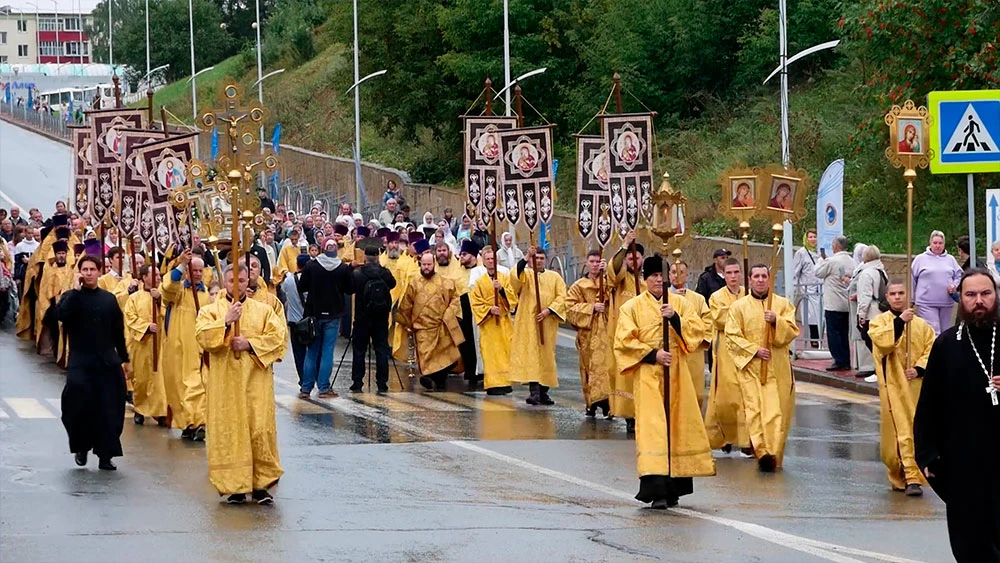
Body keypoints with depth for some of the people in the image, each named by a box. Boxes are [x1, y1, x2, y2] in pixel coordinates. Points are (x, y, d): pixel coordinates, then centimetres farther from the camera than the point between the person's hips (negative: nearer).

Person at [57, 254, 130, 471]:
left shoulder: (109, 299, 11)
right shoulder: (71, 297, 3)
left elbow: (118, 331, 15)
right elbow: (62, 315, -20)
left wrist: (124, 358, 14)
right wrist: (75, 290, -16)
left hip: (107, 362, 3)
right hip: (81, 361, -3)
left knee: (109, 410, -1)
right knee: (79, 404, -17)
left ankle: (105, 455, 6)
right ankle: (81, 447, 5)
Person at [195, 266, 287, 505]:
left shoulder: (263, 311, 10)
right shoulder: (210, 311, 7)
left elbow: (278, 337, 0)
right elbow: (202, 337, -9)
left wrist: (250, 344, -11)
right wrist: (226, 321, -20)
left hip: (256, 380, 1)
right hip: (224, 382, 0)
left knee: (261, 430, -6)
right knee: (229, 432, -3)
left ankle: (260, 484, 2)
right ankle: (235, 486, 1)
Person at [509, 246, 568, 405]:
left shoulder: (554, 277, 13)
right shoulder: (525, 274, 7)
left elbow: (561, 297, 3)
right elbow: (515, 278, -16)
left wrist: (548, 310, -12)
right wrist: (525, 259, -28)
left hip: (547, 323, 2)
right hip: (528, 322, -2)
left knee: (546, 356, 3)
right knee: (530, 355, -12)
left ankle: (544, 392, 8)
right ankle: (534, 391, -18)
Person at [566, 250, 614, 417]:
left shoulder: (607, 281, 10)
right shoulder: (579, 286, 11)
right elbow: (571, 307, 1)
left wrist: (607, 272, -21)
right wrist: (591, 307, -9)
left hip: (605, 330, -1)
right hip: (587, 332, 1)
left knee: (606, 364, -12)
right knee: (589, 366, 2)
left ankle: (607, 404, -16)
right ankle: (591, 404, 10)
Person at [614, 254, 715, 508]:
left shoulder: (679, 303, 10)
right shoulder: (632, 307, 3)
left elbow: (698, 329, 0)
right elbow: (624, 341, -4)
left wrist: (675, 318, -15)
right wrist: (652, 354, -13)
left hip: (676, 375, 3)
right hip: (648, 375, -3)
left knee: (677, 425, 5)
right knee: (652, 427, -13)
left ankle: (673, 487, 16)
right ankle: (656, 489, -20)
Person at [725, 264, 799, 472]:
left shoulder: (782, 304, 9)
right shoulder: (739, 307, 7)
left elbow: (792, 331, 2)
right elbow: (732, 336, 1)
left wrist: (777, 321, -16)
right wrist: (754, 350, -11)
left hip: (777, 367, 1)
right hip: (750, 366, -1)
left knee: (777, 411, -5)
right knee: (755, 409, -14)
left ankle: (774, 453, 2)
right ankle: (762, 451, -22)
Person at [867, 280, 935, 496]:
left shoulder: (921, 325, 10)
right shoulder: (879, 321, 2)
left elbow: (930, 351, 5)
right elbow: (883, 342, -16)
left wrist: (919, 369, -11)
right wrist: (899, 322, -21)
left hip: (917, 385, 3)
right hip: (893, 386, -3)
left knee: (918, 431, 5)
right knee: (902, 432, -11)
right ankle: (912, 478, -11)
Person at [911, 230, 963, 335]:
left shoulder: (950, 259, 14)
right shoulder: (920, 259, 5)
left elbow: (959, 275, 17)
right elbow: (912, 279, 7)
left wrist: (955, 285, -5)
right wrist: (911, 299, 6)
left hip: (947, 303, 4)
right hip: (926, 303, -4)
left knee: (946, 333, 9)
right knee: (933, 331, -14)